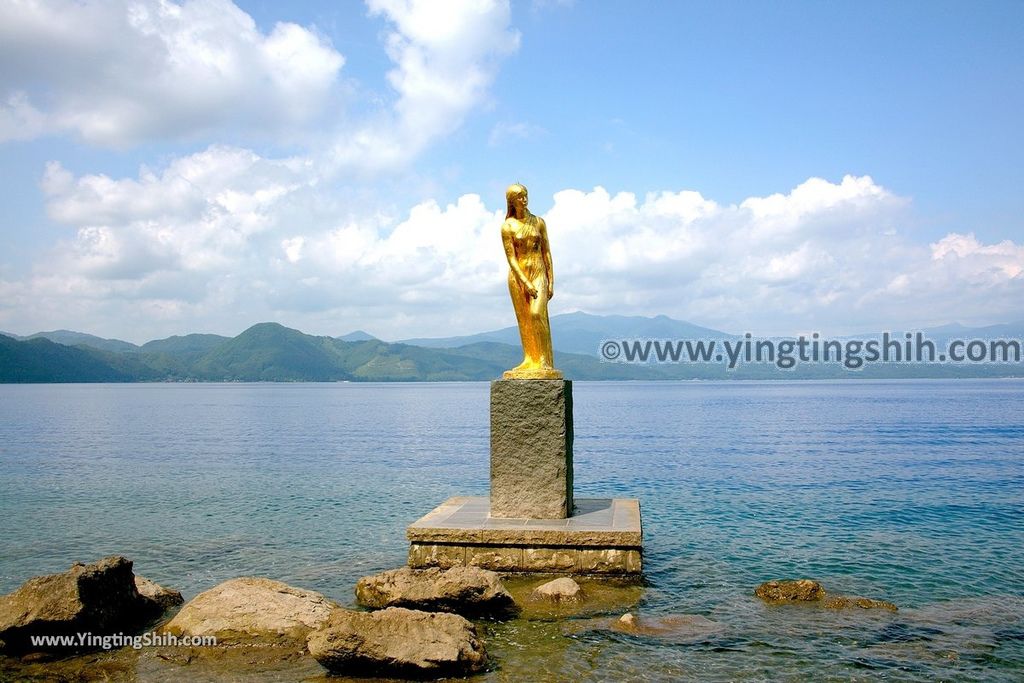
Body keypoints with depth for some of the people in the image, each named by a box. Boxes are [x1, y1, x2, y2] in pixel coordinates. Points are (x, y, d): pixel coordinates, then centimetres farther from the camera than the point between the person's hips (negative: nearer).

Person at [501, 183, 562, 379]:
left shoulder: (538, 222, 7)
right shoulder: (507, 226, -2)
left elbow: (546, 252, 7)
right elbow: (511, 258, -6)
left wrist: (551, 281, 1)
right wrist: (525, 282, -14)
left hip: (538, 274, 0)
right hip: (518, 275, 0)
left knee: (537, 314, -16)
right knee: (524, 320, 0)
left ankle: (544, 361, -13)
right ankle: (530, 361, 6)